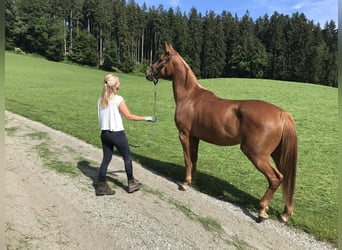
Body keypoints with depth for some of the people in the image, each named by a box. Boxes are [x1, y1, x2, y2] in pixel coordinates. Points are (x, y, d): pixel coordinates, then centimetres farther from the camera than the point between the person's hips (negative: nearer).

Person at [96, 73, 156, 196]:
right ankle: (131, 183, 25)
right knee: (127, 158, 12)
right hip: (117, 134, -6)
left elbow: (100, 116, 10)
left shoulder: (101, 99, 5)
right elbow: (129, 116, -13)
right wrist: (146, 118, -6)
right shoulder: (118, 99, -15)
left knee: (106, 159, 13)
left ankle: (101, 186, 17)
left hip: (104, 133, 6)